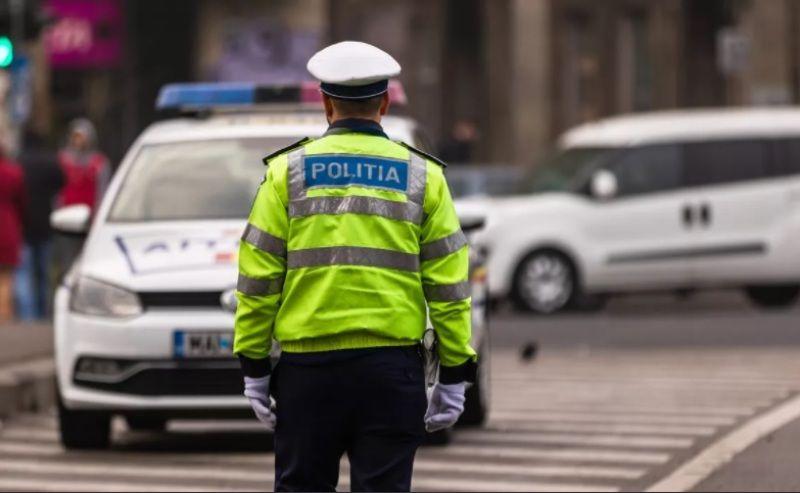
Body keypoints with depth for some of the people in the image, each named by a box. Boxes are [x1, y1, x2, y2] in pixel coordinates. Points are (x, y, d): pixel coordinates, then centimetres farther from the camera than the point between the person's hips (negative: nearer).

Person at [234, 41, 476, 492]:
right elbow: (450, 287, 2)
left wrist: (254, 367, 6)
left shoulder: (288, 172, 3)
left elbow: (258, 279, 0)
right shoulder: (422, 177, 4)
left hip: (308, 367, 0)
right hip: (391, 367, 0)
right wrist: (455, 375, 6)